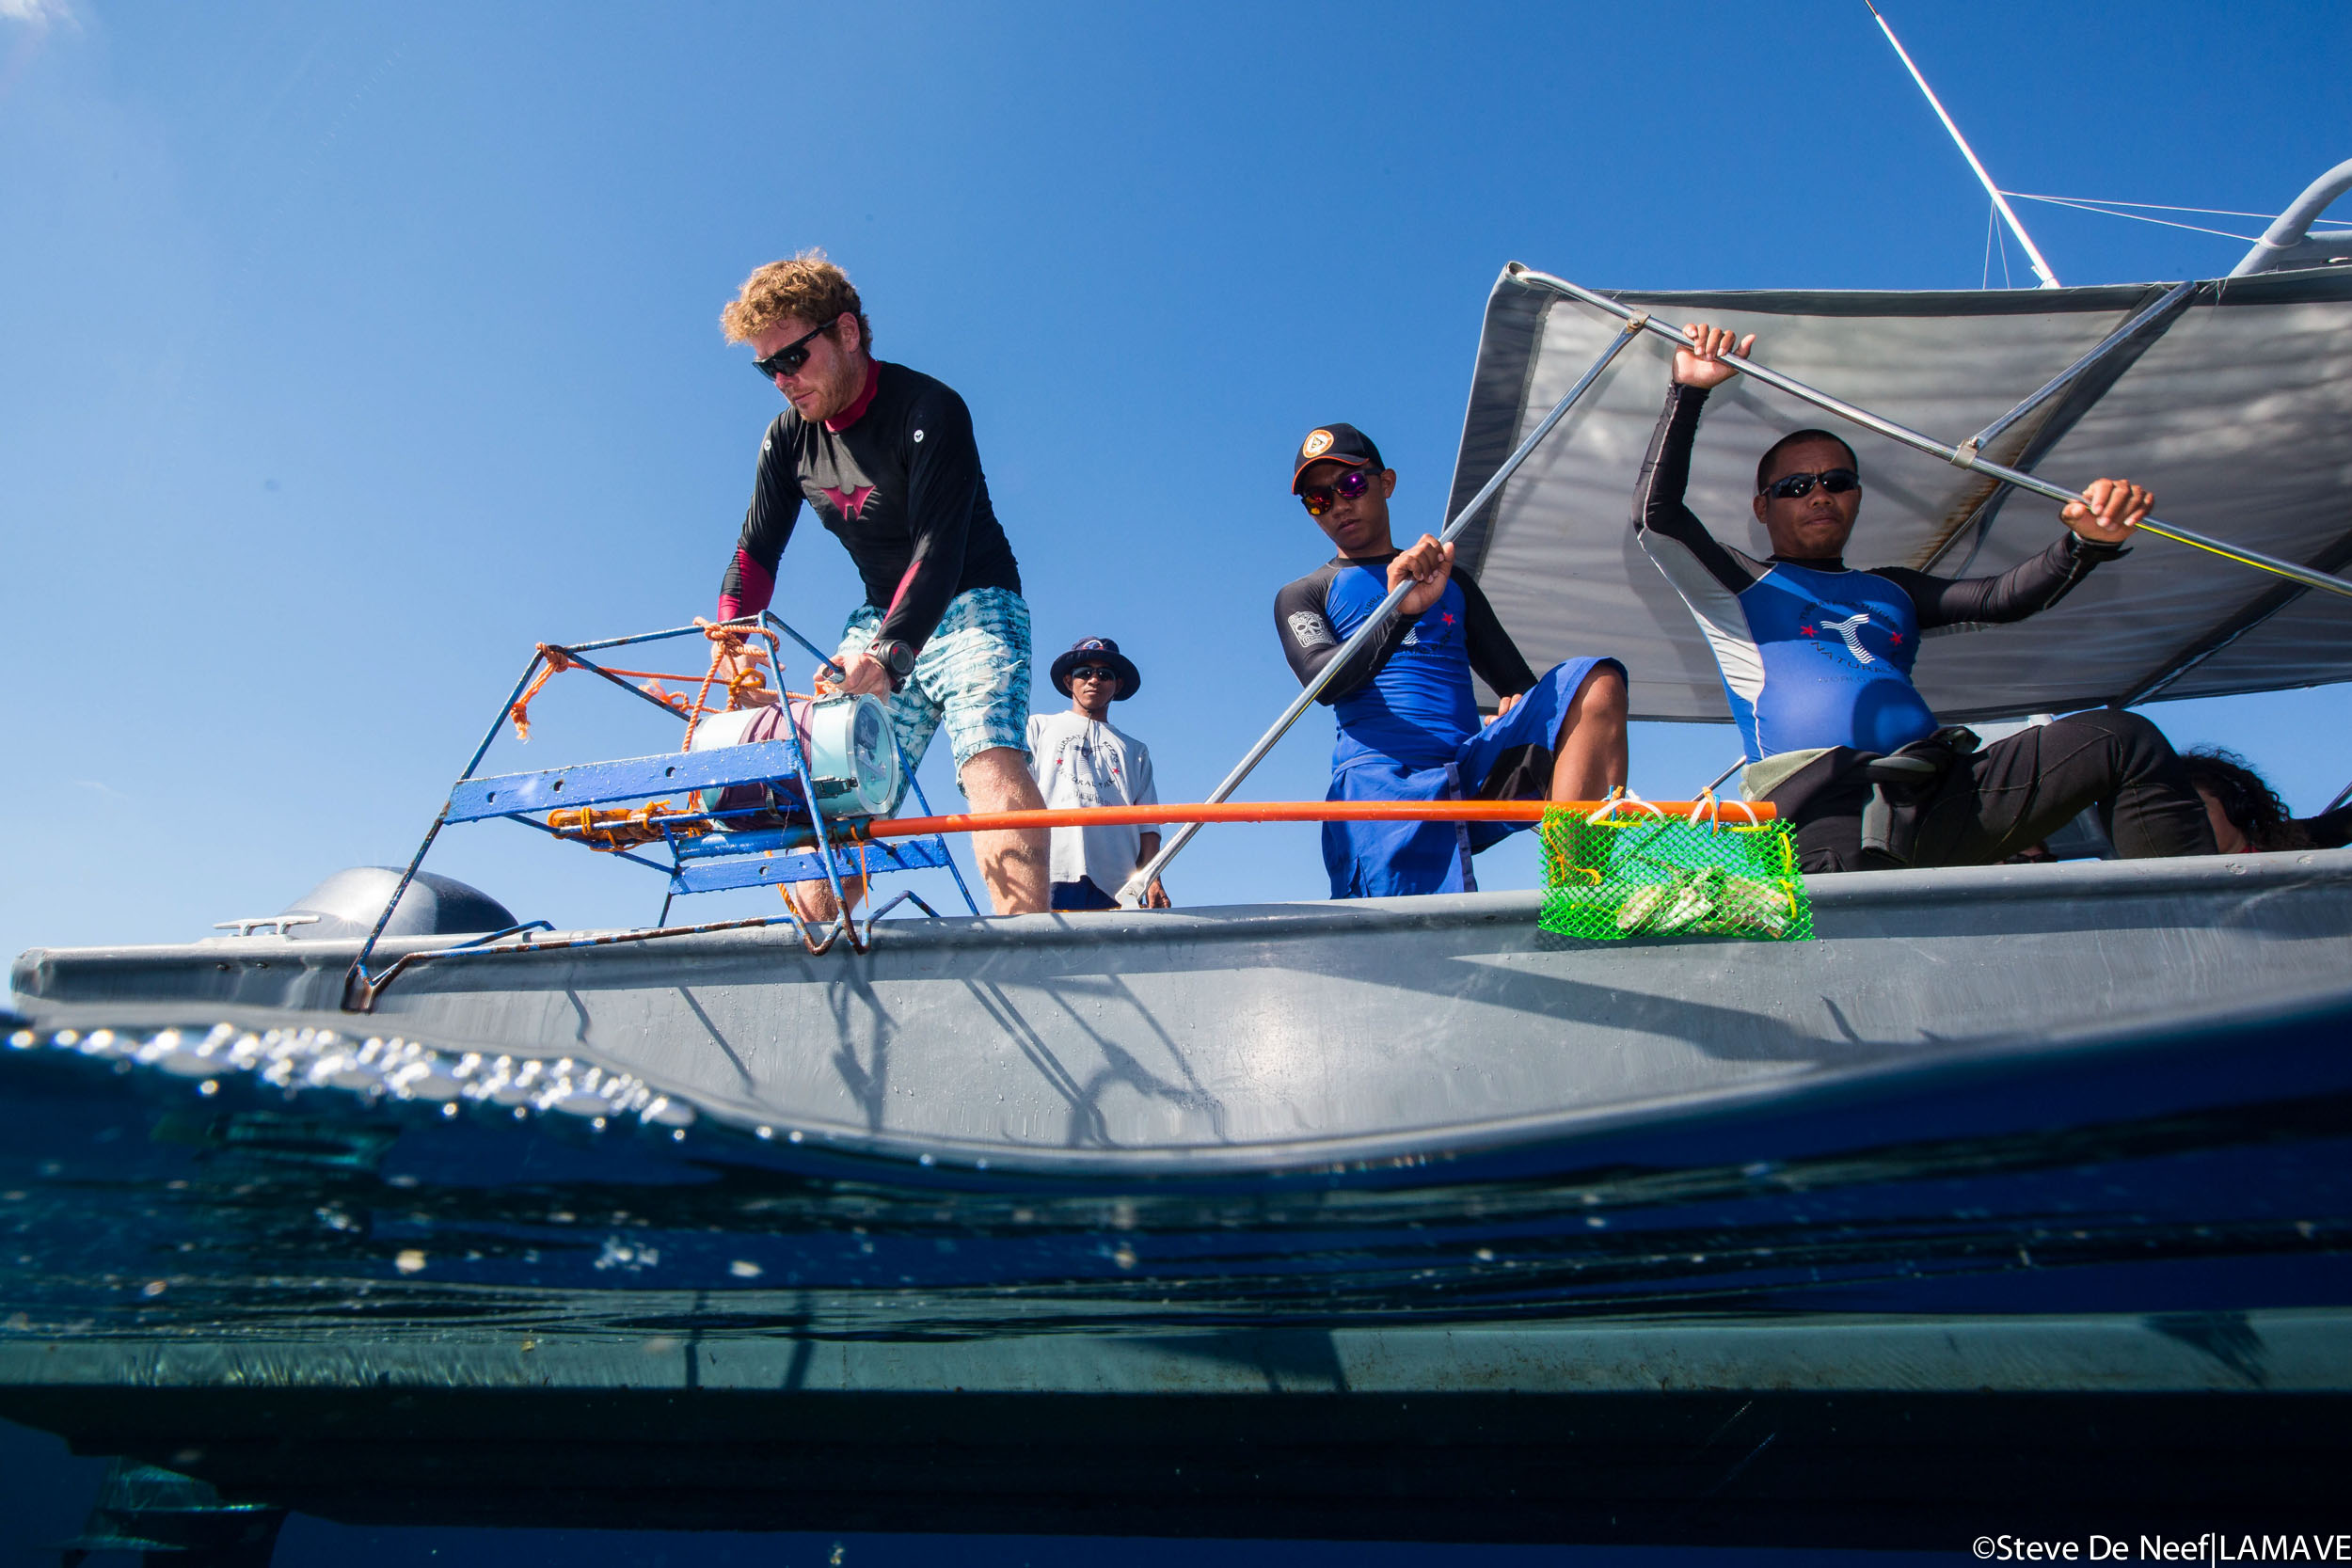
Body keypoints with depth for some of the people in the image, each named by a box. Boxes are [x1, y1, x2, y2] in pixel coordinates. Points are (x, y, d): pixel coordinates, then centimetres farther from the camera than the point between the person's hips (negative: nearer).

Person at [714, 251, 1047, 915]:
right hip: (880, 618, 7)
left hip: (970, 604, -6)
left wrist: (890, 653, -43)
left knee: (991, 757, -29)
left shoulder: (929, 410, -18)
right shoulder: (788, 439, 3)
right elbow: (757, 550, 8)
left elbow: (939, 546, -29)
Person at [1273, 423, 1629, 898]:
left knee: (1594, 681, -21)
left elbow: (1520, 683, 28)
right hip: (1380, 776, -4)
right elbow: (1323, 681, -5)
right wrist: (1401, 612, -23)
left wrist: (1519, 720, 1)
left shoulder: (1451, 583, 30)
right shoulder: (1302, 596, 18)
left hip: (1472, 768, 4)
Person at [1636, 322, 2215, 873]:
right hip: (1819, 806, -5)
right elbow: (1655, 513, 4)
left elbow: (2003, 597, 20)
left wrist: (2087, 541, 1)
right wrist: (1688, 391, 2)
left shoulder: (1890, 592, 34)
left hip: (1939, 795, 6)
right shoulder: (1740, 585, 20)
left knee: (2123, 737, -9)